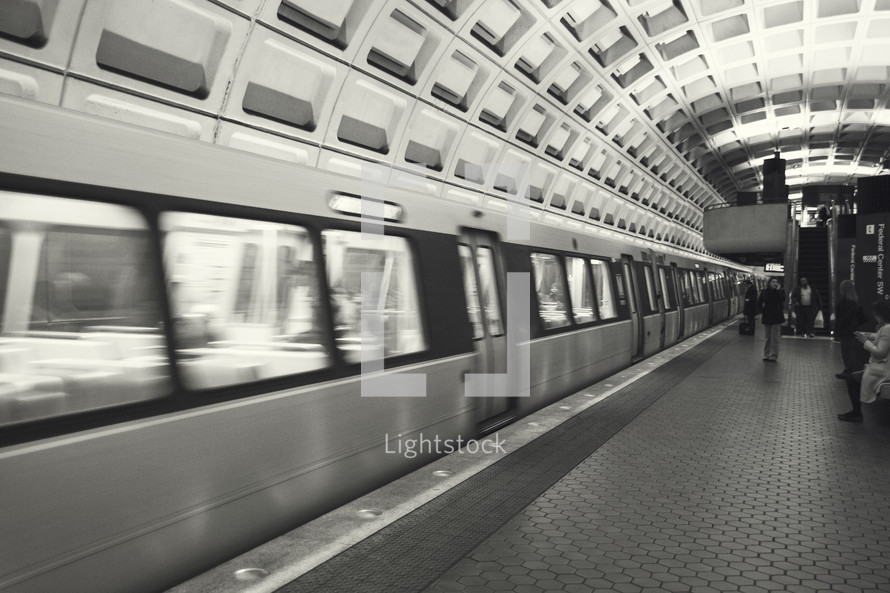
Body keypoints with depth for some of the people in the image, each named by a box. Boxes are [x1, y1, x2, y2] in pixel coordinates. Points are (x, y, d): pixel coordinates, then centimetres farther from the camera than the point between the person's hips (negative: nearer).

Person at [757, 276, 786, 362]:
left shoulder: (781, 291, -1)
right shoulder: (765, 292, 4)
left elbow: (782, 300, -19)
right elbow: (759, 303, 12)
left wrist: (778, 290, -20)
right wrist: (762, 311, 1)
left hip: (777, 317, -2)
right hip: (767, 317, 2)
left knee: (775, 338, -2)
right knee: (768, 338, 10)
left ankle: (773, 356, 3)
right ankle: (766, 355, 17)